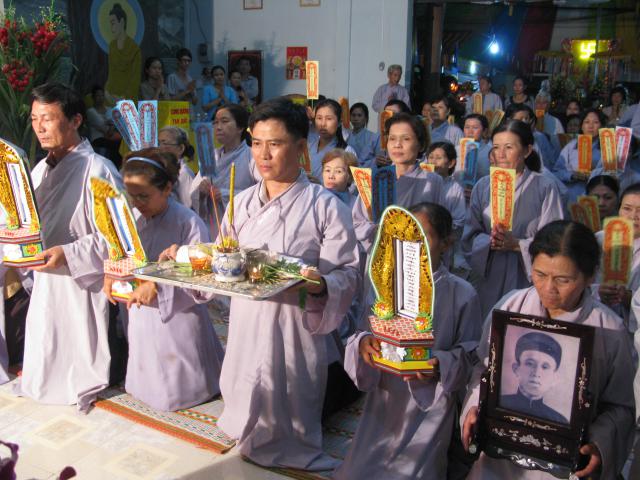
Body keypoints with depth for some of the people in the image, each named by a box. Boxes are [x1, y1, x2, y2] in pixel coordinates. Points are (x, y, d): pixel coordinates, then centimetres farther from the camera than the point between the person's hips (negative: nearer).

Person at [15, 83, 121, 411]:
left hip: (82, 286, -7)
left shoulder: (97, 170, -15)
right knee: (45, 361, 18)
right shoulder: (39, 169, 11)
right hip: (45, 284, 8)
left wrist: (68, 255, -25)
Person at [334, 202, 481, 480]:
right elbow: (367, 334, 2)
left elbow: (468, 354, -5)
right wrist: (364, 343, -20)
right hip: (384, 400, 3)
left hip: (432, 407, -3)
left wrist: (440, 365, -23)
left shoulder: (462, 295, -8)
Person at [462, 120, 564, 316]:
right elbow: (469, 237, 4)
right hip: (490, 278, 3)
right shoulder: (483, 186, 8)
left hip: (528, 278, -2)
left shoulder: (544, 187, -2)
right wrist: (490, 242, -15)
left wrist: (516, 244, -20)